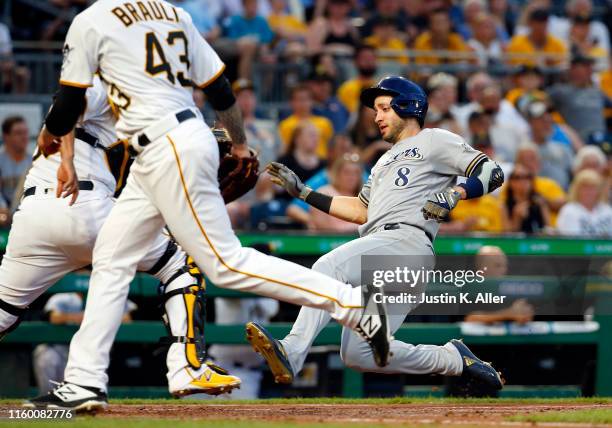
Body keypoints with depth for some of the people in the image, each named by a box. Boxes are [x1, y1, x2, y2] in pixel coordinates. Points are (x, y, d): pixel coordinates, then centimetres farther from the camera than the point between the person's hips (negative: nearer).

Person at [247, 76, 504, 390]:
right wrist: (302, 191, 28)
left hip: (407, 239, -9)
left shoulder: (434, 141, 12)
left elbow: (492, 173, 2)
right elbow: (360, 211, 33)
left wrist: (456, 194, -17)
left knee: (328, 268, -31)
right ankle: (453, 359, 5)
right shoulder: (385, 161, 37)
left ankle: (291, 353, -46)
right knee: (358, 355, -5)